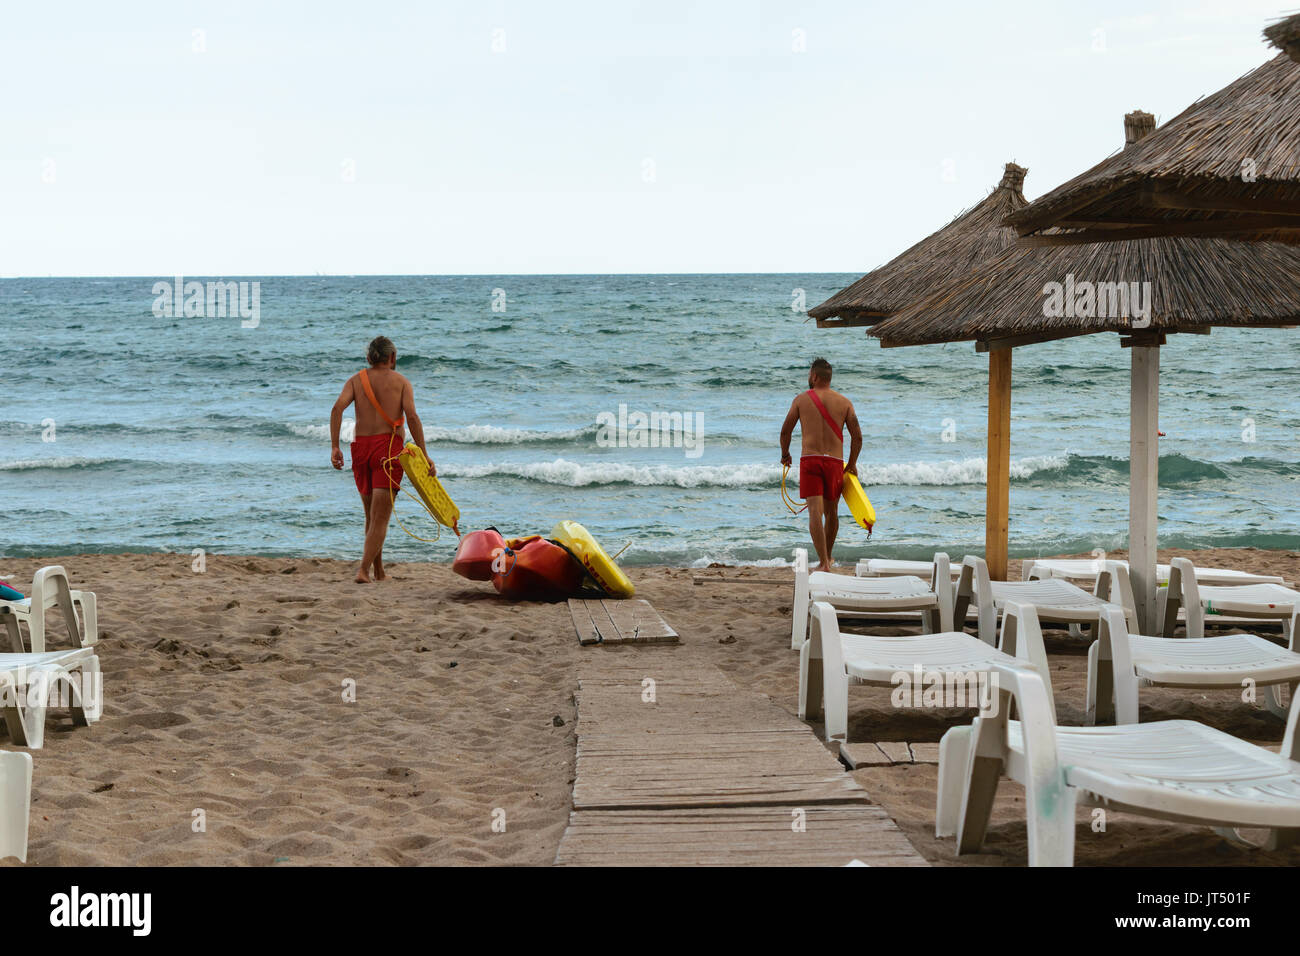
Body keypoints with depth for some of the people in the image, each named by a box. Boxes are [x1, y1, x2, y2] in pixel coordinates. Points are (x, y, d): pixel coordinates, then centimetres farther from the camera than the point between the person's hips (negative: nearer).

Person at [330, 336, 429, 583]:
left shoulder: (356, 380, 12)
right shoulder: (400, 381, 5)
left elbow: (338, 407, -5)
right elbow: (412, 417, -9)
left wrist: (335, 447, -8)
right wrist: (424, 455, -8)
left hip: (360, 445, 4)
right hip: (388, 446, -4)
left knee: (372, 515, 17)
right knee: (380, 518, -6)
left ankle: (379, 573, 21)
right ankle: (364, 570, -21)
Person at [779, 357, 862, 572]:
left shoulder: (801, 399, 4)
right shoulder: (844, 402, 7)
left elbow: (786, 431, 6)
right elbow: (857, 436, 5)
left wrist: (785, 454, 24)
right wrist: (852, 464, 17)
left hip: (809, 460, -2)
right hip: (835, 462, 2)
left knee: (815, 511, -9)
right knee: (831, 512, 18)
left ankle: (824, 563, -20)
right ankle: (828, 558, 32)